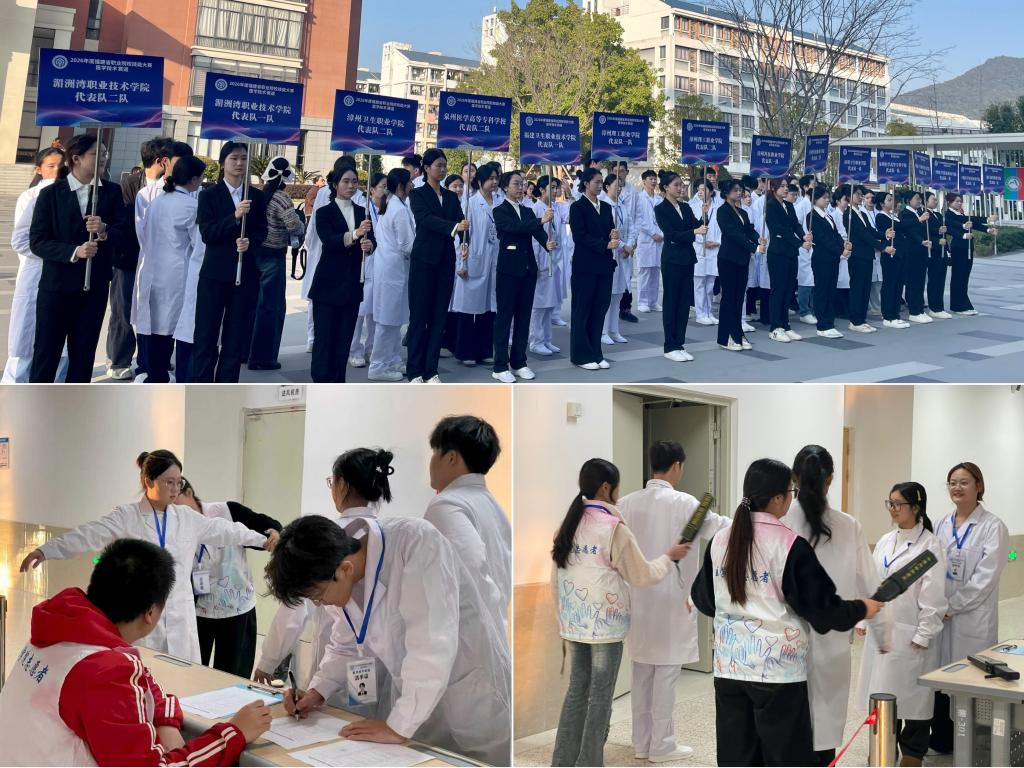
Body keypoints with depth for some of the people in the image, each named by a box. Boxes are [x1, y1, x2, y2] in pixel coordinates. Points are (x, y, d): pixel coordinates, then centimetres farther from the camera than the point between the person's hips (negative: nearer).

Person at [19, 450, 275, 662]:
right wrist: (45, 550, -22)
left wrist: (262, 540, 28)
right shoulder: (126, 516, -3)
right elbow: (89, 535, -12)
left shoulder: (187, 518, 9)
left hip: (179, 617, 4)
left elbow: (224, 530, 20)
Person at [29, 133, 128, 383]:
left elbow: (123, 235, -1)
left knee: (84, 354, 10)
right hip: (57, 285, -3)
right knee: (46, 352, 1)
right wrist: (74, 252, -22)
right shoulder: (51, 194, -5)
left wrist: (104, 230, -23)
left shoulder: (111, 192, 2)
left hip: (95, 286, 3)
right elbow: (37, 241, -8)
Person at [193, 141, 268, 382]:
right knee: (206, 335, -1)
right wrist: (235, 217, -22)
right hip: (215, 274, -3)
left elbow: (262, 232, 7)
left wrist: (250, 242, -16)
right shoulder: (209, 195, 0)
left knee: (236, 335, 5)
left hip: (246, 274, 3)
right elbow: (207, 233, -9)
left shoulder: (257, 197, 9)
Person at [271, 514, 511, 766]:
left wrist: (398, 727, -26)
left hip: (470, 688, -6)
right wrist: (317, 691, -3)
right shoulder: (339, 580, -6)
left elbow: (432, 644, -31)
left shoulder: (417, 543, -27)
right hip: (411, 692, 6)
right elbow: (347, 645, 11)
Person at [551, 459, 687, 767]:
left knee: (577, 690, 14)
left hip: (574, 622, 6)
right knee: (600, 695, 3)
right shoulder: (614, 528, -13)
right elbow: (642, 575, -5)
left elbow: (557, 577, 11)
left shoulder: (568, 525, 7)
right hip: (605, 624, -6)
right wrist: (669, 557, 11)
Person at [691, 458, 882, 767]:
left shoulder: (720, 541, 3)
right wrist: (861, 610, 8)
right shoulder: (790, 545, -13)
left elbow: (703, 599, 14)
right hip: (777, 669, -5)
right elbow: (821, 605, -10)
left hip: (729, 667, 5)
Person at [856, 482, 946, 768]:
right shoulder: (885, 542, 10)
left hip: (909, 632, -6)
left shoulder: (929, 545, -10)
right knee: (881, 688, 11)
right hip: (880, 629, 6)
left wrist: (924, 634, -15)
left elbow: (932, 594, -12)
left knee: (911, 691, 4)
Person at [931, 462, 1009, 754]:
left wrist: (952, 606, -14)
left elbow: (986, 577, -12)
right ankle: (941, 739, 20)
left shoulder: (993, 527, -5)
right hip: (939, 616, 5)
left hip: (972, 618, -5)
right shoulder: (941, 525, 11)